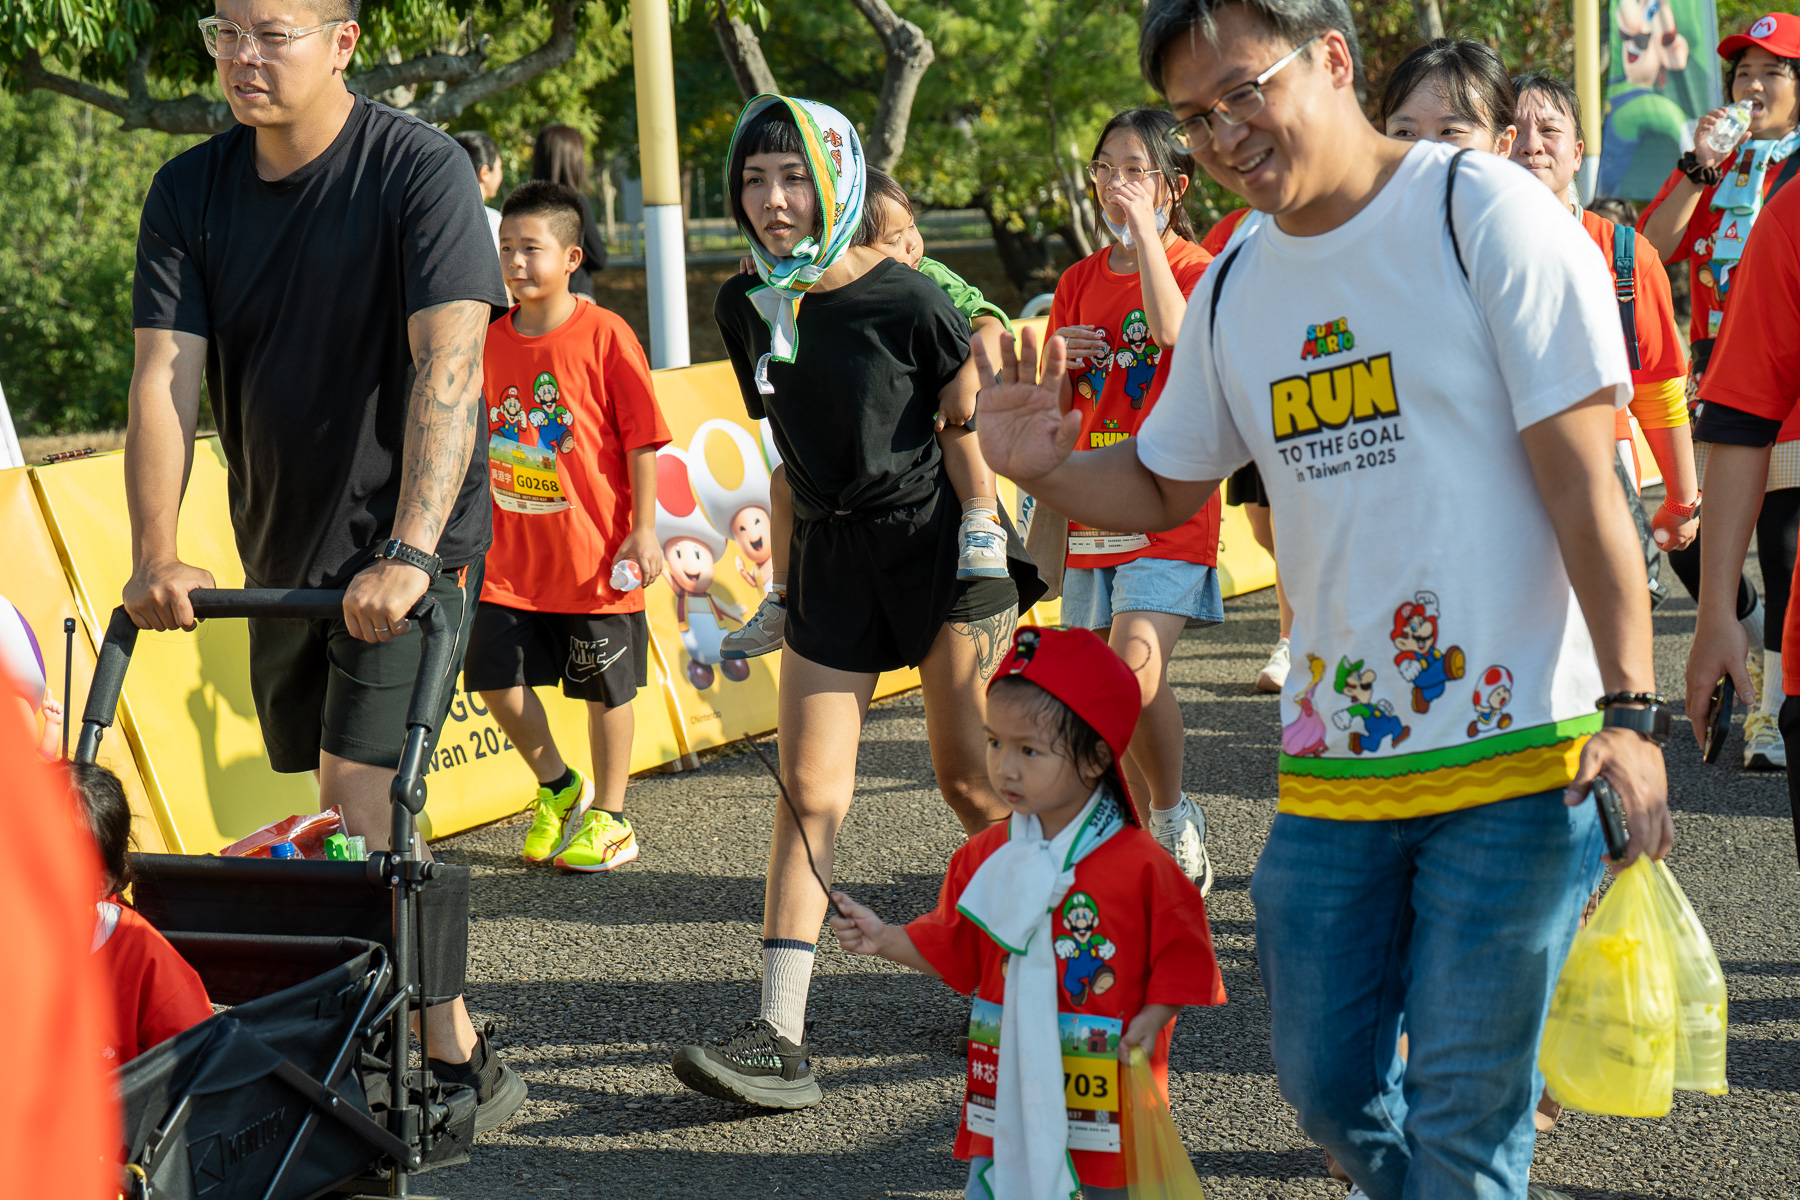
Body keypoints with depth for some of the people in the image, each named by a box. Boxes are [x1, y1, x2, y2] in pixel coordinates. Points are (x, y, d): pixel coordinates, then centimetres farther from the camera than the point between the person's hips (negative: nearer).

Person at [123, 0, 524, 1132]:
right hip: (285, 548, 6)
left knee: (365, 798, -16)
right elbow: (165, 378, -8)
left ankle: (459, 1063, -8)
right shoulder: (190, 191, -1)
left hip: (409, 541, -6)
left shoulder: (423, 172, -17)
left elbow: (448, 367, -27)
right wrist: (157, 554, -22)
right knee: (344, 806, 11)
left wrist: (409, 552, -37)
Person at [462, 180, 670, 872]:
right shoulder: (491, 341, 5)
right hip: (510, 557, 4)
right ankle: (557, 789, 24)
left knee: (605, 689, 6)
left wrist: (644, 529, -11)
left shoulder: (604, 335, -9)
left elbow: (642, 439, -7)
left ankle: (608, 819, 21)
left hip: (594, 553, -4)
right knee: (496, 679, 1)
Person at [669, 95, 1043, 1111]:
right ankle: (781, 1038, -8)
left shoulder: (905, 300, -11)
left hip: (937, 541, -5)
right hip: (831, 554, 5)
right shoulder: (748, 306, 5)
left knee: (971, 779, 2)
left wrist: (985, 572, -9)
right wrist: (781, 576, 16)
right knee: (809, 789, -4)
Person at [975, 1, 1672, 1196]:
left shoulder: (1485, 213, -8)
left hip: (1518, 754, -6)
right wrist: (1046, 467, 2)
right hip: (1333, 771, 6)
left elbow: (1581, 476, -11)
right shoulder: (1234, 286, 10)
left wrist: (1630, 708, -17)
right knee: (1328, 1084, 10)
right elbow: (1165, 487, 24)